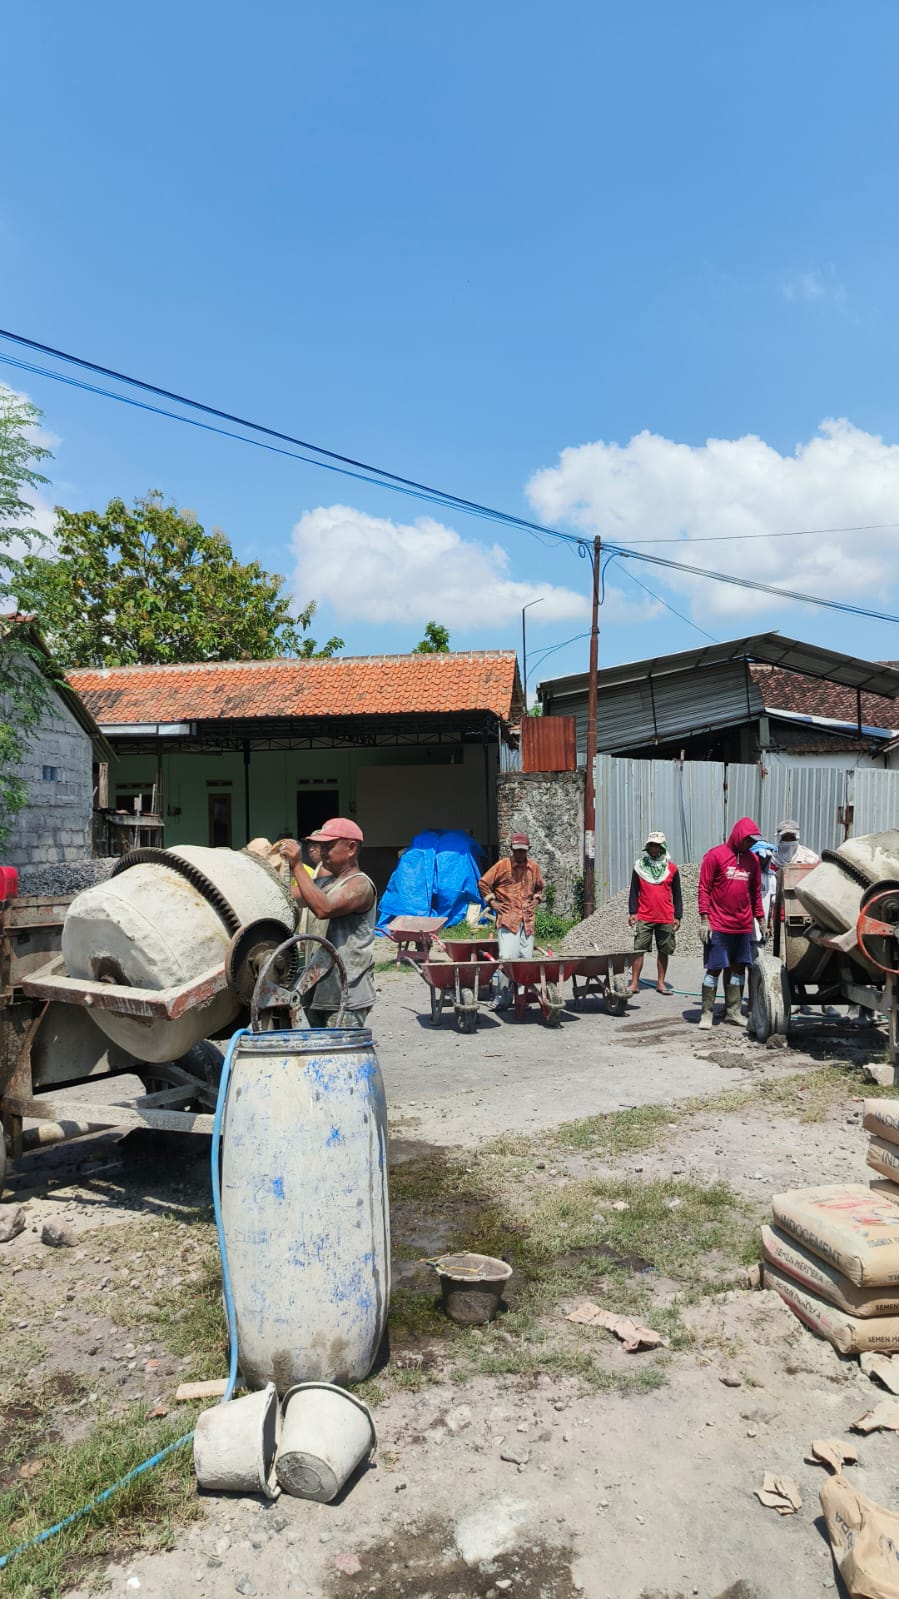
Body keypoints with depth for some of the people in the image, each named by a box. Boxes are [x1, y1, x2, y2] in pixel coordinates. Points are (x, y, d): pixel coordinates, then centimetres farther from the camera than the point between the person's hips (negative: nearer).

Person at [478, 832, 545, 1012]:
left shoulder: (533, 867, 11)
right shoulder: (502, 865, -2)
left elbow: (539, 887, 29)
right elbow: (483, 884, 4)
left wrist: (535, 901, 15)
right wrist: (493, 903, 0)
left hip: (527, 921, 5)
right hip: (507, 920, -5)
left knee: (526, 959, 4)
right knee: (507, 958, -13)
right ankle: (502, 998, -7)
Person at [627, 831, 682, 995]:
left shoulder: (671, 868, 8)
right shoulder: (639, 866, 6)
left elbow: (677, 894, 11)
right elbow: (634, 891, 7)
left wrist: (677, 916, 5)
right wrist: (632, 912, -3)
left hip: (666, 918, 1)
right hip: (644, 917, -1)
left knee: (664, 951, 5)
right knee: (638, 949, -5)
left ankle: (660, 983, 14)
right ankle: (634, 983, -2)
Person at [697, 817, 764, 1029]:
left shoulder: (752, 859, 10)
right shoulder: (715, 855, -5)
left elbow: (756, 892, 18)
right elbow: (704, 888, -6)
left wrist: (760, 918, 16)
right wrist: (704, 918, -11)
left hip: (743, 926, 5)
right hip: (718, 925, -5)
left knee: (738, 968, 9)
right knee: (714, 968, -2)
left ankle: (733, 1012, 18)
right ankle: (707, 1013, 5)